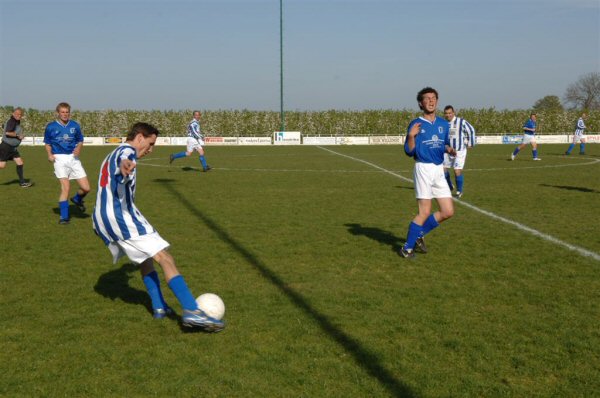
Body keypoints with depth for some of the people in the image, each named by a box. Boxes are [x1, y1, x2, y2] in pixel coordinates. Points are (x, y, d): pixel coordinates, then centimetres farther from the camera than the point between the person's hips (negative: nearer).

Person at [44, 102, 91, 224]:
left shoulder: (75, 125, 6)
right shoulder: (51, 126, 2)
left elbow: (80, 140, 14)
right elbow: (47, 143, 12)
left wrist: (78, 148, -7)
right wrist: (49, 154, -4)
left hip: (73, 158, 2)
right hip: (60, 158, -2)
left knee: (86, 188, -3)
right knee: (65, 187, -14)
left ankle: (77, 199, 33)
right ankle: (64, 216, -2)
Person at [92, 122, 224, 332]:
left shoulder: (111, 156, 28)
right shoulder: (126, 151, -3)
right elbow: (124, 160, -31)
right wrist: (125, 166, -53)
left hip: (101, 220, 10)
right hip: (121, 217, -10)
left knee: (146, 259, 25)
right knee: (165, 259, -14)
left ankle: (159, 307, 20)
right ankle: (191, 312, -23)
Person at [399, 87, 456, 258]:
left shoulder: (443, 124, 11)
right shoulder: (416, 124, -6)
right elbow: (409, 151, -8)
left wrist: (449, 149, 0)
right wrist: (411, 136, -25)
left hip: (439, 170, 6)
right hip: (423, 169, -6)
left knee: (448, 211, 4)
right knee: (425, 212, -8)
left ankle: (418, 234, 22)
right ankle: (407, 248, 7)